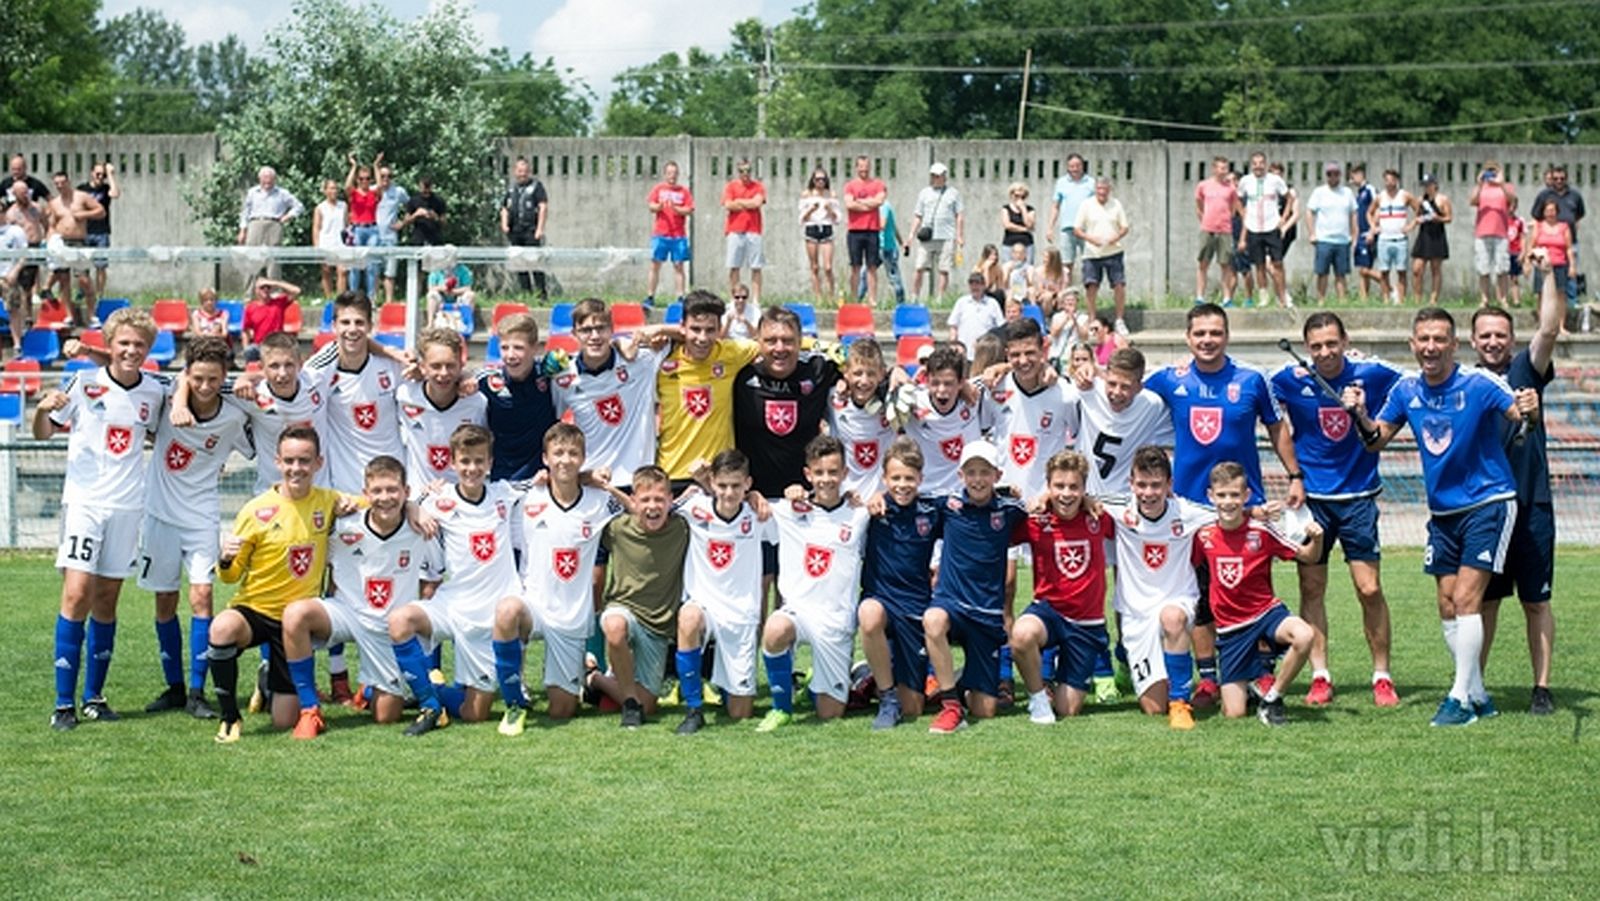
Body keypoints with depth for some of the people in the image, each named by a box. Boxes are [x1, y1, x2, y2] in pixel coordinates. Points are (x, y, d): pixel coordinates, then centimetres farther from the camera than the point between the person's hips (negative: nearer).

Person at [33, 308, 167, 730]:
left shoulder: (155, 391, 4)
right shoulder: (85, 383, -6)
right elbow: (44, 433, 0)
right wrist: (43, 410, -21)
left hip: (127, 504, 3)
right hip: (84, 500, -3)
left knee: (107, 600, 8)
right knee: (77, 594, -13)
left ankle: (94, 696, 18)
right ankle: (64, 703, -9)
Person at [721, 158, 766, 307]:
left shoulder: (758, 187, 8)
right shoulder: (731, 186, 9)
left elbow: (757, 202, -7)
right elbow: (728, 205, -5)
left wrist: (739, 202, 1)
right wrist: (749, 204, -2)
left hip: (753, 231, 0)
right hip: (735, 231, 0)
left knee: (756, 268, -3)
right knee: (733, 267, -1)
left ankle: (757, 301, -2)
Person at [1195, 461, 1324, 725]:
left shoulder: (1261, 532, -9)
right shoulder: (1204, 535, -4)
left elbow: (1307, 556, -5)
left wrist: (1316, 539, -23)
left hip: (1266, 612, -1)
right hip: (1229, 628, 1)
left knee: (1305, 635, -37)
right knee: (1233, 713, -7)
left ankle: (1272, 698, -12)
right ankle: (1256, 679, 31)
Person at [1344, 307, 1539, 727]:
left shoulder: (1480, 384, -15)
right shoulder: (1406, 390, 0)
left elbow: (1518, 413, -20)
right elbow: (1377, 439, 6)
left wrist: (1528, 409, -43)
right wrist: (1360, 415, -14)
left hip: (1488, 504, -6)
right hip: (1442, 511, 6)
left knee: (1465, 598, -14)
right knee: (1448, 607, 6)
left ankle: (1461, 698, -10)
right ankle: (1478, 696, 17)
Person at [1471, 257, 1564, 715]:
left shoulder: (1525, 370, 2)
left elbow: (1549, 328, -14)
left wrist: (1548, 275, -18)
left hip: (1530, 505, -2)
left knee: (1536, 601, 2)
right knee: (1484, 600, 9)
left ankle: (1542, 688, 6)